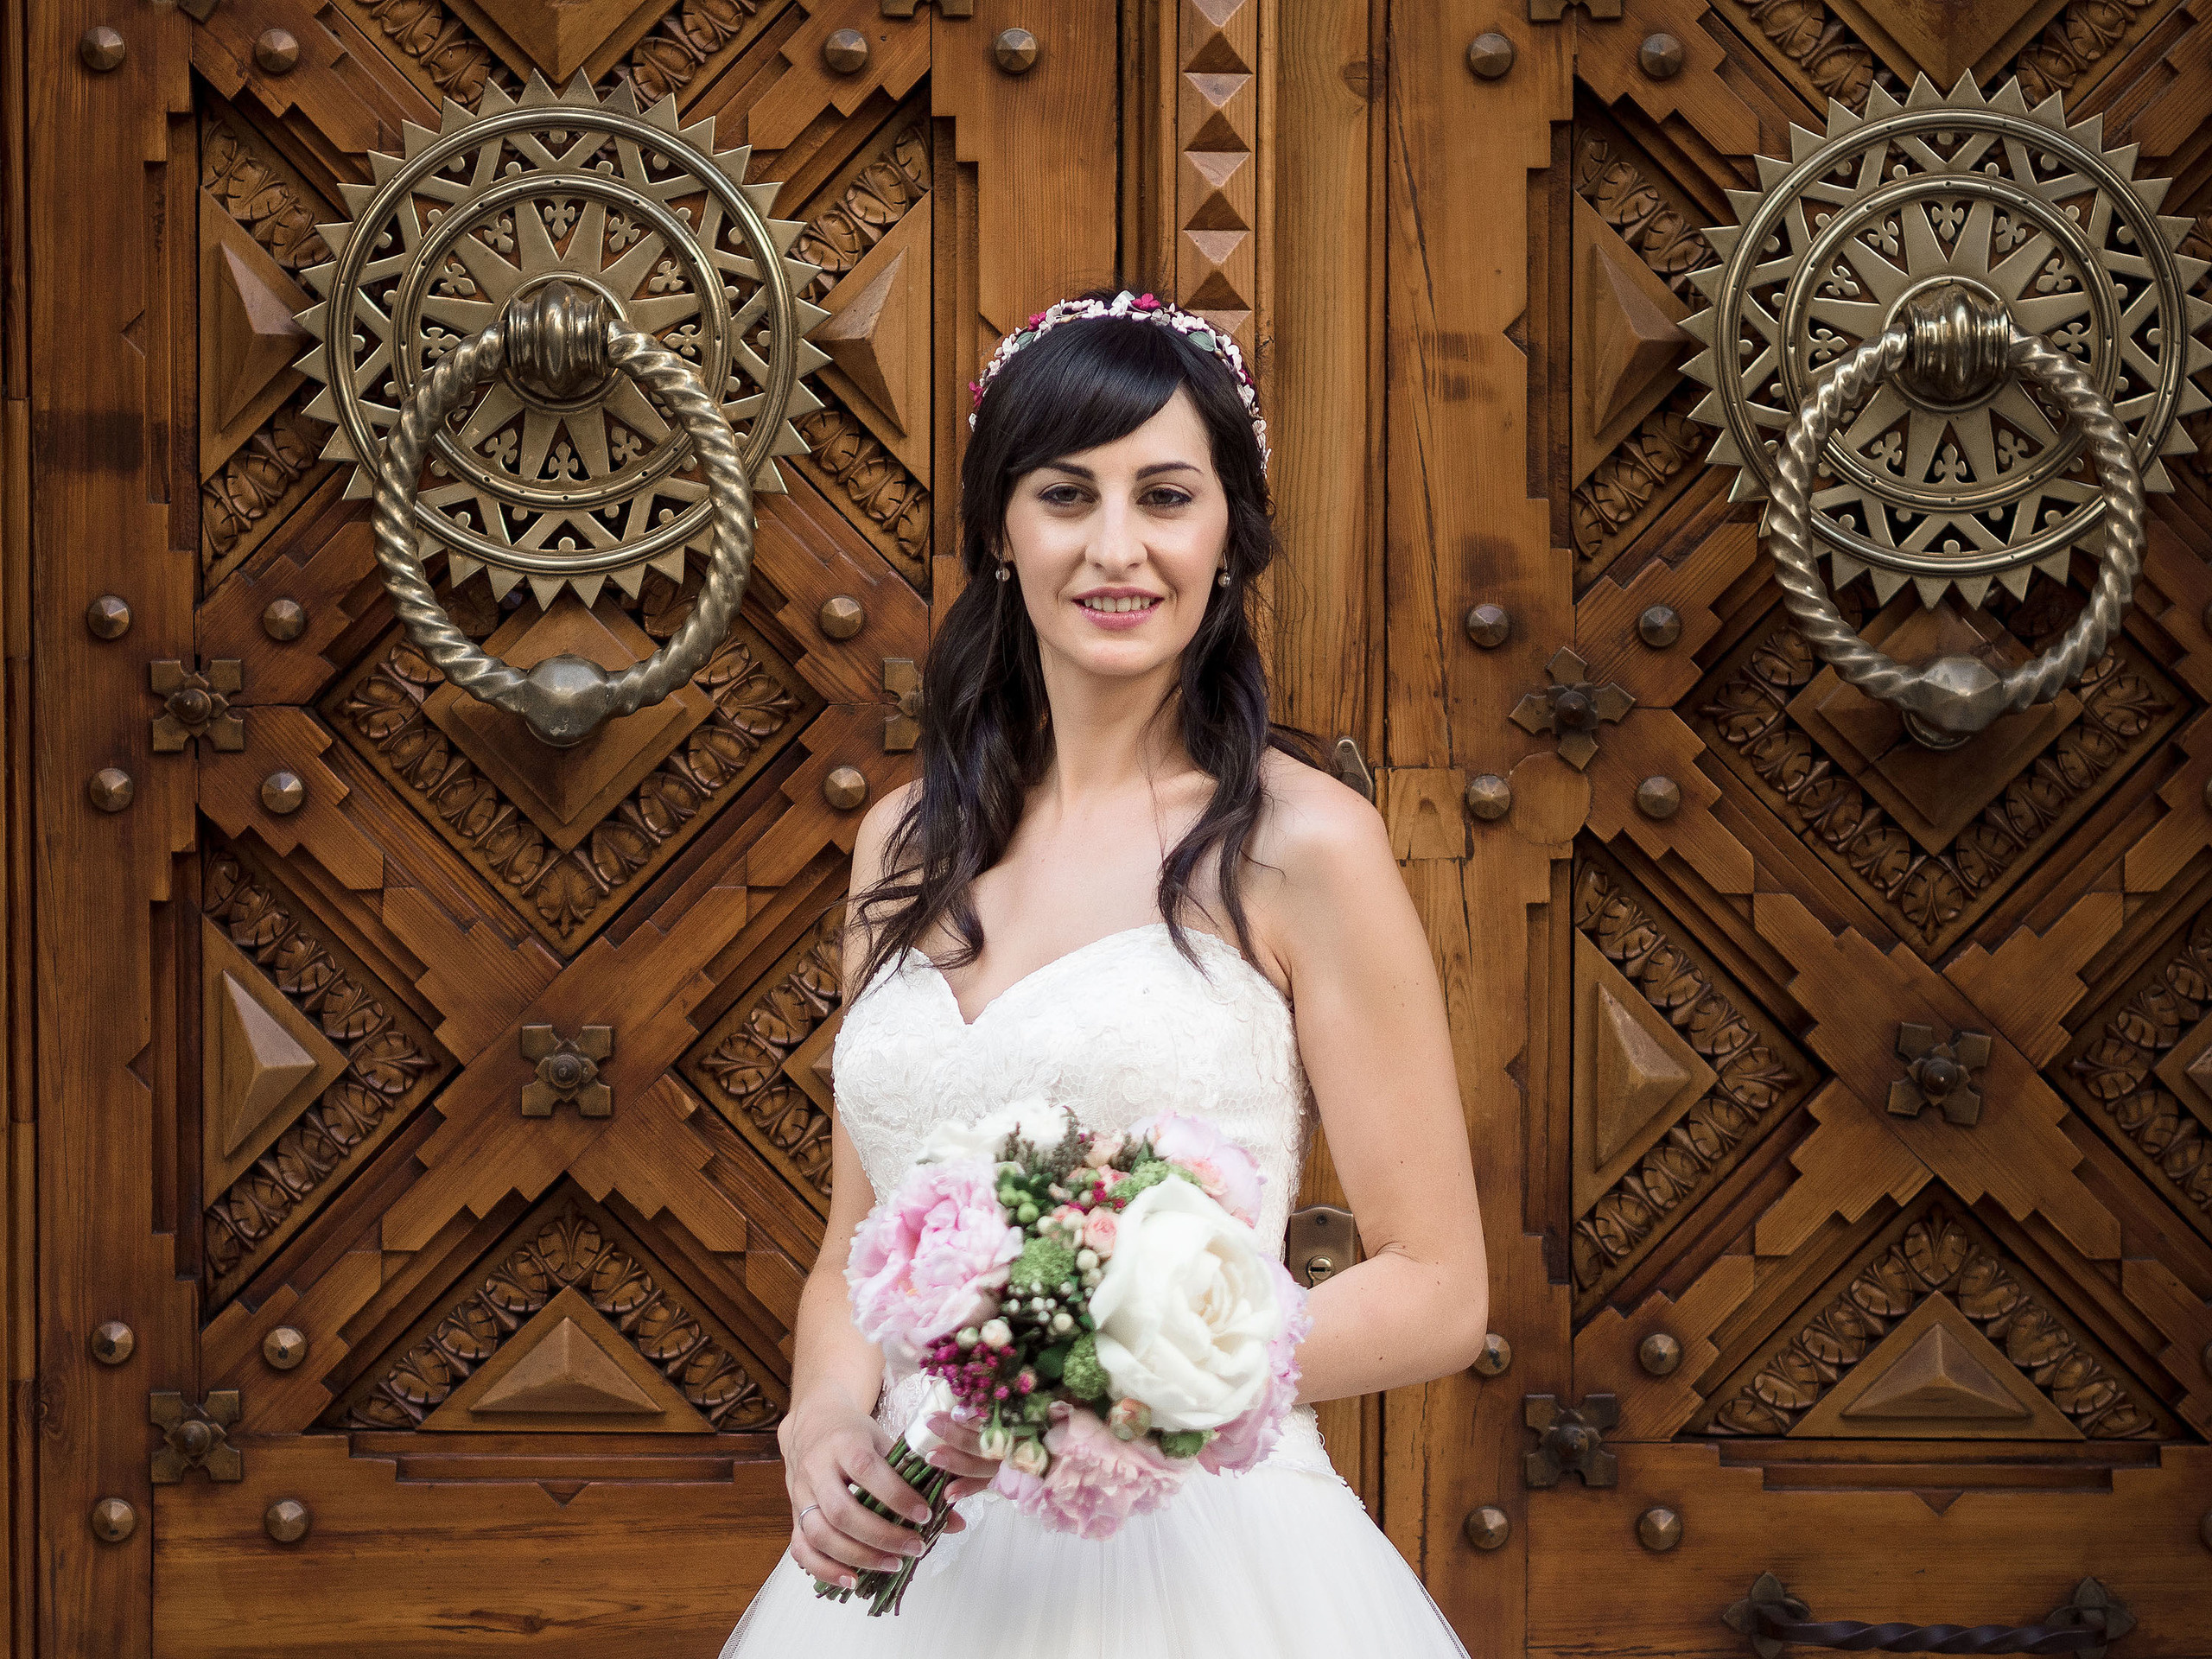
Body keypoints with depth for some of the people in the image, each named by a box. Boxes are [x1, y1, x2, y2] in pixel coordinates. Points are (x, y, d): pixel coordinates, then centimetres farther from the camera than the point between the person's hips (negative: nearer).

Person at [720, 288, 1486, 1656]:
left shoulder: (1301, 846, -8)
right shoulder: (908, 844, 7)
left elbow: (1437, 1295, -7)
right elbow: (853, 1252, 13)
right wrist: (828, 1417, -6)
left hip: (1189, 1543, -4)